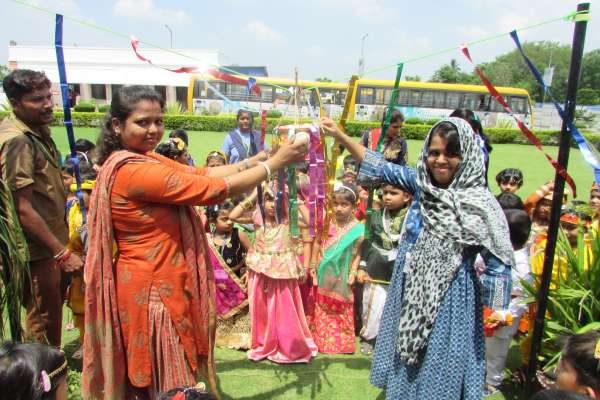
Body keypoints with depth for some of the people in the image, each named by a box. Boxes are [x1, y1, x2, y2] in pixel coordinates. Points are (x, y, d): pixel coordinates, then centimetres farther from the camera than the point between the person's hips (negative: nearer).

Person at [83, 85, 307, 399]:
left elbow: (199, 174, 1)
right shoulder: (134, 171, -25)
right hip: (152, 288, -9)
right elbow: (212, 188, -26)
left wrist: (255, 160, -6)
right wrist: (275, 162, -17)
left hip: (156, 282, 9)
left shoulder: (142, 158, 6)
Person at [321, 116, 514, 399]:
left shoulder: (480, 203, -15)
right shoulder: (421, 183, -3)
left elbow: (498, 264, -12)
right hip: (412, 292, 5)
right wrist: (340, 136, -2)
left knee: (440, 368, 10)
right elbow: (382, 169, 1)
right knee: (406, 366, 20)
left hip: (450, 298, -4)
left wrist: (495, 310, -13)